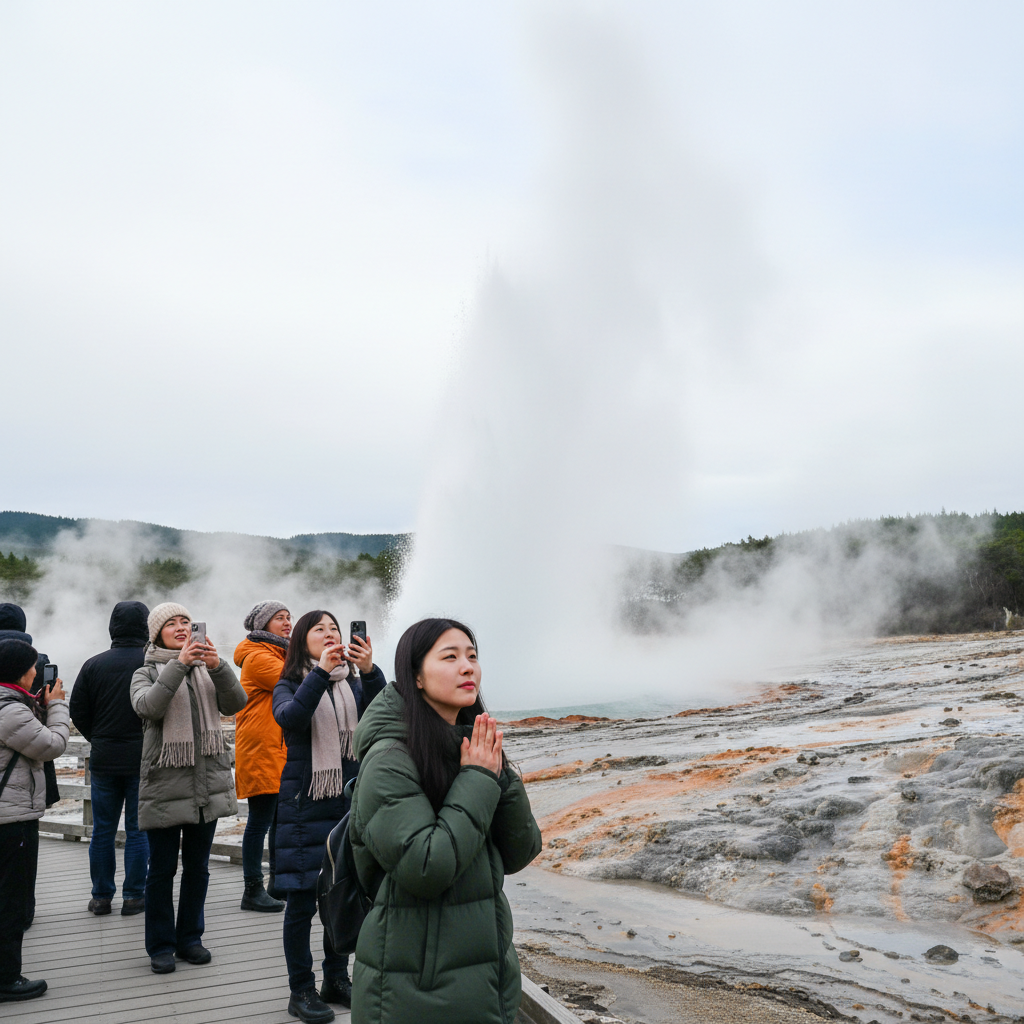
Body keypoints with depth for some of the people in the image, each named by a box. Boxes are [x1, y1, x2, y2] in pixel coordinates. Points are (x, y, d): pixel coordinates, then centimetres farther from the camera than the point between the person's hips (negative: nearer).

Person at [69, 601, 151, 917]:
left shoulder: (94, 665, -1)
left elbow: (78, 711, 2)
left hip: (103, 760, 3)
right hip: (143, 760, -2)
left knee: (102, 830, 12)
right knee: (138, 830, 6)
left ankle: (101, 897, 17)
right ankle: (134, 897, 9)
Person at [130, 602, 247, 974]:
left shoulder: (206, 669, 11)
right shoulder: (147, 673, 2)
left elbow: (235, 703, -4)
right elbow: (148, 706, -19)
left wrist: (218, 667, -19)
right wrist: (179, 664, -26)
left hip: (208, 781, 3)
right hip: (165, 782, -3)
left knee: (198, 866, 12)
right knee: (162, 868, 3)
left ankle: (190, 938, 25)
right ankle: (160, 946, 15)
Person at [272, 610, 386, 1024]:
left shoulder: (353, 685, 7)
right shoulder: (290, 686, -2)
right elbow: (290, 717, -23)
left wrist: (369, 671, -29)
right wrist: (321, 671, -31)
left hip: (348, 801, 4)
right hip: (304, 803, -4)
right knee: (302, 900, 0)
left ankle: (336, 980, 26)